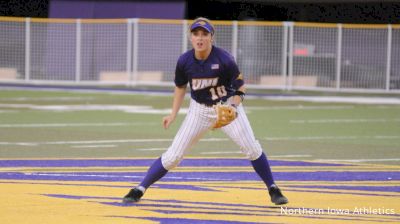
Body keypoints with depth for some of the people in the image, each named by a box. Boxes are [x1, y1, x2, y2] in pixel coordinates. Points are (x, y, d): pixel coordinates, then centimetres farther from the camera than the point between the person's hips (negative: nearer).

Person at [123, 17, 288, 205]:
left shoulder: (224, 59, -22)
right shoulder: (184, 61, -14)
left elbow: (240, 89, -12)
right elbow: (180, 87, 6)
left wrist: (232, 107, -30)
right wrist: (173, 115, 0)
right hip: (199, 110, 2)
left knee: (251, 148, -13)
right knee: (173, 154, -5)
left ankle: (273, 189, 6)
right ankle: (140, 189, 4)